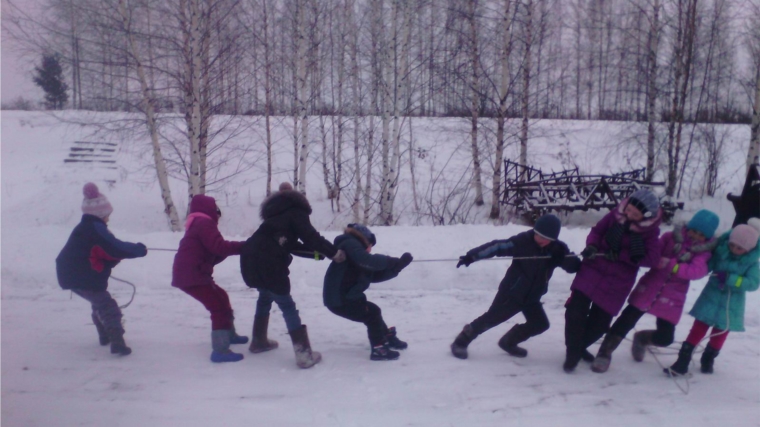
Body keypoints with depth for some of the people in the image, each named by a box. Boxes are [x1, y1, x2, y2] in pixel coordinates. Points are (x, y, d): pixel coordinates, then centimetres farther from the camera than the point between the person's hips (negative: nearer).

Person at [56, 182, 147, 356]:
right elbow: (116, 248, -22)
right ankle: (117, 343, -19)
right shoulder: (95, 228, -17)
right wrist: (139, 250, -11)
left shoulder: (84, 228, 16)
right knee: (107, 307, -9)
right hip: (84, 278, -10)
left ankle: (105, 335, 39)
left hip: (72, 275, 10)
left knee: (99, 303, 26)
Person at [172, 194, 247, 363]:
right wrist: (244, 246, -13)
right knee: (219, 307, -11)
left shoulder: (197, 225, 23)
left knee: (221, 298, 23)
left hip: (190, 274, 10)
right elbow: (219, 246, -20)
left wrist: (236, 248, 6)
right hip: (192, 276, -10)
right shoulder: (204, 223, -9)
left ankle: (229, 334, 36)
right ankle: (220, 350, -13)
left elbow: (212, 256, 19)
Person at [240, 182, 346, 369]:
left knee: (265, 297, 28)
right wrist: (334, 252, -2)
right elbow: (310, 236, -10)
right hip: (268, 262, -8)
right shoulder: (296, 212, 3)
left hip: (251, 258, 8)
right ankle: (304, 354, -2)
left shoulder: (279, 213, 27)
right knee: (287, 305, -2)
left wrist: (313, 250, 26)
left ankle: (259, 341, 39)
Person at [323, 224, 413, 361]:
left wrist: (398, 265, 2)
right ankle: (379, 349, -2)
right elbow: (367, 260, -30)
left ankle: (388, 337, 37)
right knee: (372, 313, -7)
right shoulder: (350, 244, -11)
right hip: (339, 299, -10)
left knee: (372, 312, 21)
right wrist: (391, 261, -19)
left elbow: (375, 275, 9)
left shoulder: (355, 249, 16)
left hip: (345, 296, 10)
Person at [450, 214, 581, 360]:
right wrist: (471, 256, -29)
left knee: (540, 324, 4)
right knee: (491, 318, -6)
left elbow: (574, 267, -7)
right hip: (511, 292, -5)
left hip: (532, 297, 5)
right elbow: (497, 247, -22)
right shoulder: (524, 241, -20)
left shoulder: (559, 249, -6)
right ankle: (461, 341, 10)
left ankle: (508, 342, 25)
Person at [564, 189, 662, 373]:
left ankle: (578, 348, 33)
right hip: (592, 270, 1)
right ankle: (573, 353, 10)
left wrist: (619, 255, -21)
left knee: (599, 323, 6)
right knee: (575, 312, -10)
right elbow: (597, 230, 4)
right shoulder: (616, 214, -6)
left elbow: (652, 259, -15)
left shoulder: (650, 231, -9)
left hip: (617, 281, -1)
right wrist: (591, 246, -17)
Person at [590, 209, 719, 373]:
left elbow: (698, 270, -18)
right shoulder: (671, 237, 2)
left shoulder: (704, 251, 1)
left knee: (665, 338, -1)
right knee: (626, 320, -8)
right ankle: (604, 353, 6)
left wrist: (673, 265, -31)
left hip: (671, 298, 1)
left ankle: (642, 338, 33)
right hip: (649, 287, -1)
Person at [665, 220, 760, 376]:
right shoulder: (720, 251, -8)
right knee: (699, 327, -2)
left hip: (731, 303, 0)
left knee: (721, 331, 12)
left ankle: (708, 360, 36)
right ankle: (682, 362, 1)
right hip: (712, 295, 0)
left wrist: (730, 279, -28)